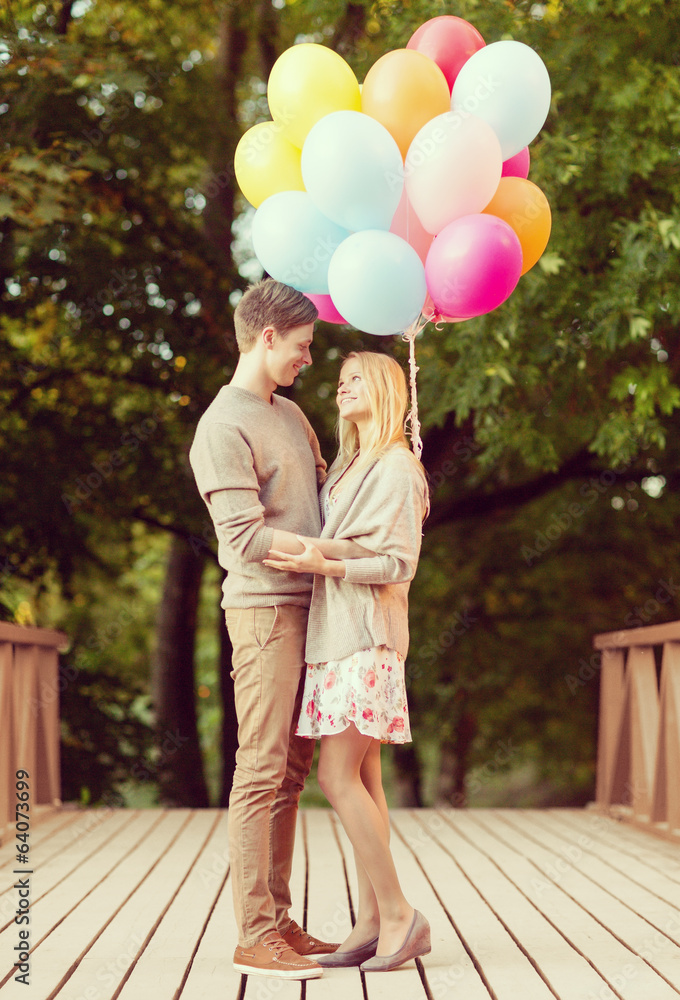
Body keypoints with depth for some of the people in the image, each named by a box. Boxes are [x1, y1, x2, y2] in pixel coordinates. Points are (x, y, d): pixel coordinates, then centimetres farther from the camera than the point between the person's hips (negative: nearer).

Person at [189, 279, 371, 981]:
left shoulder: (290, 414, 19)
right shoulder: (223, 428, -10)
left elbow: (326, 488, 28)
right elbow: (245, 537, -17)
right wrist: (332, 551, -20)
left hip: (306, 609, 9)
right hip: (263, 609, -9)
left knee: (290, 771, 9)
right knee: (262, 770, -8)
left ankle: (279, 921, 15)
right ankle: (254, 936, -4)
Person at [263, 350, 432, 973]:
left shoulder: (397, 468, -7)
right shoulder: (346, 467, 19)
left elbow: (399, 564, -13)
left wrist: (325, 565, -21)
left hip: (368, 636, -8)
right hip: (334, 634, 8)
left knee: (339, 776, -13)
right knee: (362, 779, 6)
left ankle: (398, 913, -5)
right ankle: (372, 922, 8)